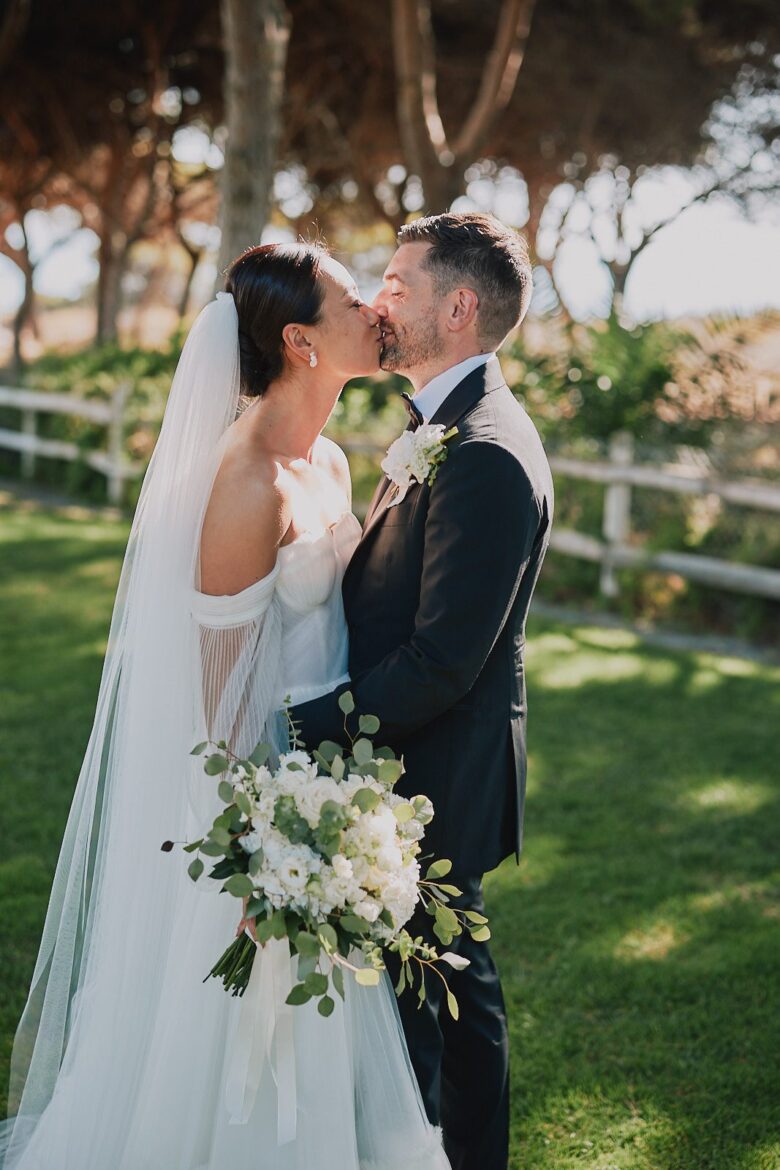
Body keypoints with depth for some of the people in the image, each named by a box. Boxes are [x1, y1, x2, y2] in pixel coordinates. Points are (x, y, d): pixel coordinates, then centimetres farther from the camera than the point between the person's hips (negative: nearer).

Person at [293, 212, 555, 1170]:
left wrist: (303, 735, -21)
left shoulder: (484, 455, -24)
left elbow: (439, 661, -26)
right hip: (444, 777, 10)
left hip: (430, 785, -10)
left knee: (404, 1003, 3)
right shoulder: (456, 427, 9)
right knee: (461, 984, 22)